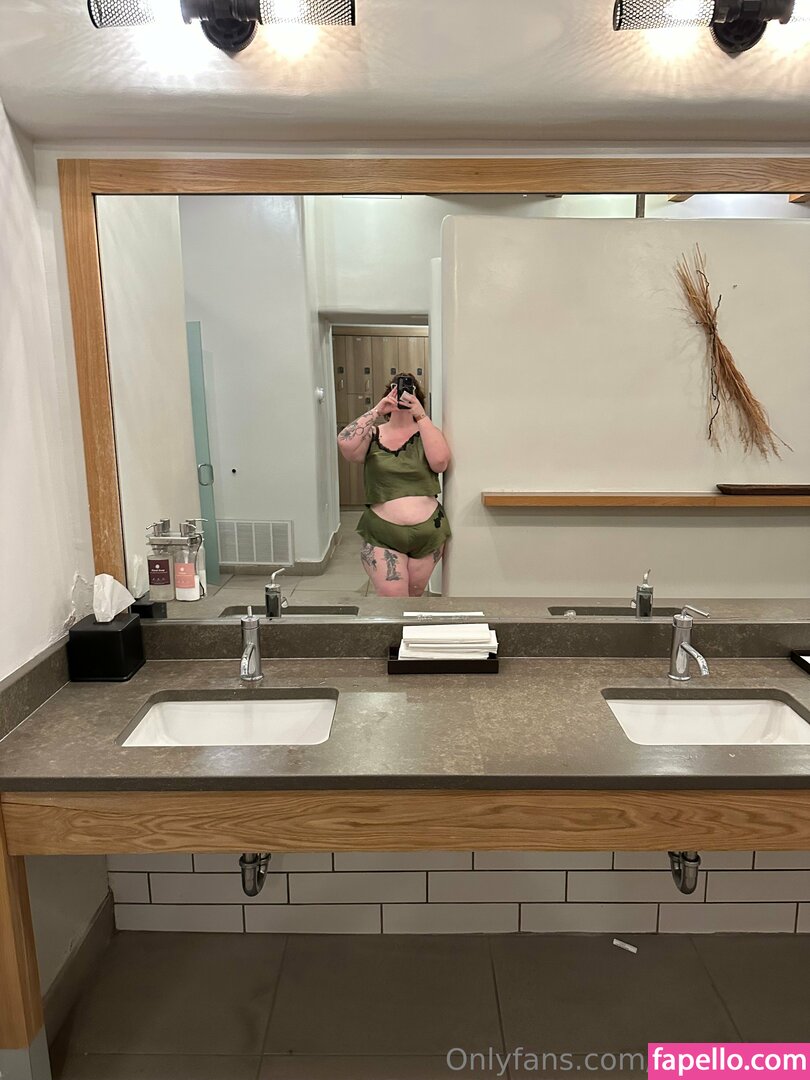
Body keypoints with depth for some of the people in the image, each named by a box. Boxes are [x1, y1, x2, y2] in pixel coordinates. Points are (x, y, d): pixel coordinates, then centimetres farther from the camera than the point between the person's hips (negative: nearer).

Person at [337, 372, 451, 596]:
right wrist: (377, 410, -16)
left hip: (428, 534, 2)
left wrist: (420, 415, -17)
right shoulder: (374, 435, 3)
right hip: (382, 535, -2)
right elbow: (345, 444, -18)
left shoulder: (427, 433, 5)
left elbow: (440, 461, -16)